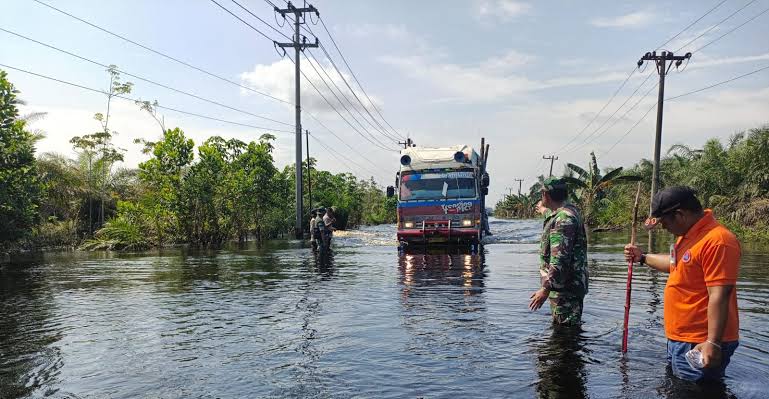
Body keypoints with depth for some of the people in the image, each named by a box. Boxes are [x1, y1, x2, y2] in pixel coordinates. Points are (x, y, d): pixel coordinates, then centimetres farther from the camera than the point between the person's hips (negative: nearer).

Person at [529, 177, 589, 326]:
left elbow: (560, 259, -28)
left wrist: (546, 289, -28)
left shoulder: (564, 219, -22)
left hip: (566, 288, -11)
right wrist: (544, 209, 64)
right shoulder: (568, 212, 13)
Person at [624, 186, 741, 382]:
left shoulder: (717, 240, -23)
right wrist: (642, 257, 29)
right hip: (679, 338, 10)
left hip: (700, 345, -10)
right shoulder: (688, 234, 9)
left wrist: (713, 343, -27)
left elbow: (719, 296, -26)